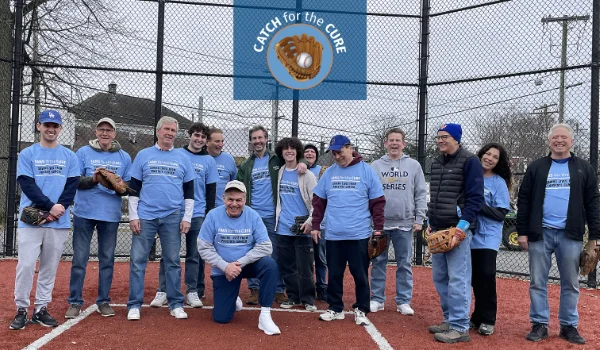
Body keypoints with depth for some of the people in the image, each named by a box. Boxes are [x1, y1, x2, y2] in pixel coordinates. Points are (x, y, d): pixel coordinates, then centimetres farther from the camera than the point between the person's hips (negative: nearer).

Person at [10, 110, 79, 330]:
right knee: (26, 265, -5)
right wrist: (50, 207, -16)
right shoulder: (27, 154, 4)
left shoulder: (69, 156, 10)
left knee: (50, 268, 6)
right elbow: (27, 185, -6)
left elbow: (72, 186, 3)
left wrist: (60, 207, -13)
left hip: (59, 222, 2)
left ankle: (41, 309, 16)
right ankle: (21, 310, 8)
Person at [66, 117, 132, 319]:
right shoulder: (83, 152, 3)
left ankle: (104, 301, 17)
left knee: (107, 259, 7)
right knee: (79, 258, 3)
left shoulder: (124, 157, 6)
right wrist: (92, 179, -18)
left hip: (111, 215, 1)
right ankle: (75, 302, 12)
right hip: (84, 213, -1)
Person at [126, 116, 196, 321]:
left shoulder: (183, 158, 8)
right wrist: (133, 216, -2)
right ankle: (134, 305, 9)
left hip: (172, 217, 1)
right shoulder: (143, 155, 5)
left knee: (173, 261, 5)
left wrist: (187, 217, 1)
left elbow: (189, 191, 8)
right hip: (145, 216, 0)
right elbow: (133, 188, 5)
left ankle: (176, 304, 13)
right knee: (138, 260, 0)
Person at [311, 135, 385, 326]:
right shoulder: (329, 173, 8)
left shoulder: (366, 171, -2)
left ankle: (361, 310, 19)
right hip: (333, 235, 3)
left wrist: (378, 228, -5)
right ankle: (335, 309, 25)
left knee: (360, 275, 5)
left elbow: (377, 202, -1)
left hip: (359, 235, -3)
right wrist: (315, 226, 7)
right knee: (334, 274, 11)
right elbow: (318, 201, 12)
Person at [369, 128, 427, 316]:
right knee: (378, 262, 7)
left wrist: (419, 219, -3)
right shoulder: (375, 166, 4)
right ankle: (377, 299, 17)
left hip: (405, 223, 0)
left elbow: (421, 194, 4)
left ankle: (403, 301, 16)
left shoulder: (413, 165, 4)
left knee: (404, 263, 6)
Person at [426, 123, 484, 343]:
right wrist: (430, 223, 12)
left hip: (458, 228, -8)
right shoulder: (436, 163, 16)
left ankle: (460, 327, 1)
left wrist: (461, 226, -19)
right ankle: (449, 321, 23)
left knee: (458, 280, -6)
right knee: (440, 278, 11)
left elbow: (475, 198, -12)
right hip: (438, 229, 8)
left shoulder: (469, 161, -7)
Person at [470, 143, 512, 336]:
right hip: (470, 234, 3)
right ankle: (478, 317, 20)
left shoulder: (499, 183, -2)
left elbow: (500, 214, -7)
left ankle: (487, 320, 2)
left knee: (487, 275, -11)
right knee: (476, 278, 7)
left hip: (489, 237, -3)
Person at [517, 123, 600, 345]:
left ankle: (569, 326, 20)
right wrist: (522, 231, -2)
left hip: (570, 235, 0)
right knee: (538, 282, 4)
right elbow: (524, 201, 4)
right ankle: (539, 324, 14)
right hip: (540, 233, 0)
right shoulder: (536, 167, 5)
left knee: (570, 283, 8)